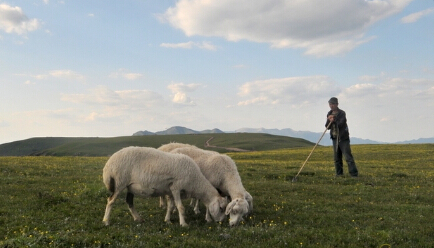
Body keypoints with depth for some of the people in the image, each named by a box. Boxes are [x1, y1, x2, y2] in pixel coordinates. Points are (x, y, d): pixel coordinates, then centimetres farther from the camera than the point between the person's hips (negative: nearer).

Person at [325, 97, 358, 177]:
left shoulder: (342, 113, -8)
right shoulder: (329, 114, 11)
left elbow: (341, 124, -20)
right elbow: (327, 126, 3)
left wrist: (333, 121, -16)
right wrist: (329, 120, -14)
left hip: (343, 138, -6)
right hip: (335, 138, 6)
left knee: (348, 157, -9)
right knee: (337, 158, 9)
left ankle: (354, 174, -7)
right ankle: (339, 173, 18)